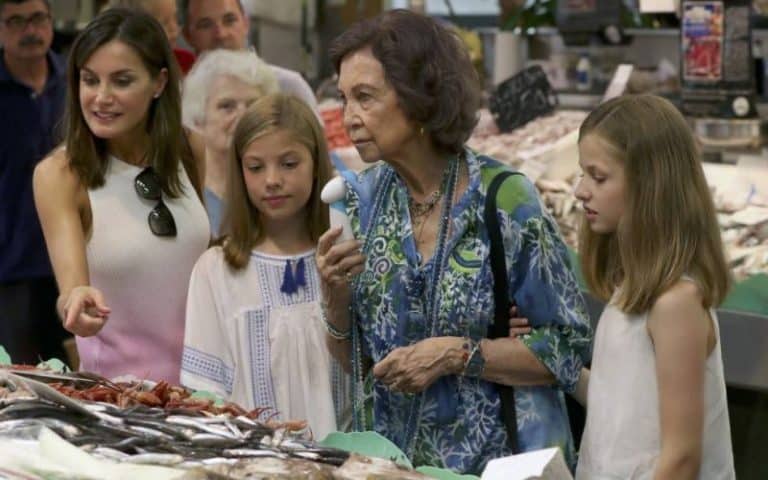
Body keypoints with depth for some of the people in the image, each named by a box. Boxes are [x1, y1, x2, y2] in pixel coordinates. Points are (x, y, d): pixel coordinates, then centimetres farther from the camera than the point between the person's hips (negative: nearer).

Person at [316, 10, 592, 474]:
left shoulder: (505, 200, -13)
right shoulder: (362, 199, 1)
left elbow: (569, 348, -9)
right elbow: (352, 360, 8)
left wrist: (457, 354, -18)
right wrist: (336, 295, -10)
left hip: (496, 459, -4)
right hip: (388, 457, 4)